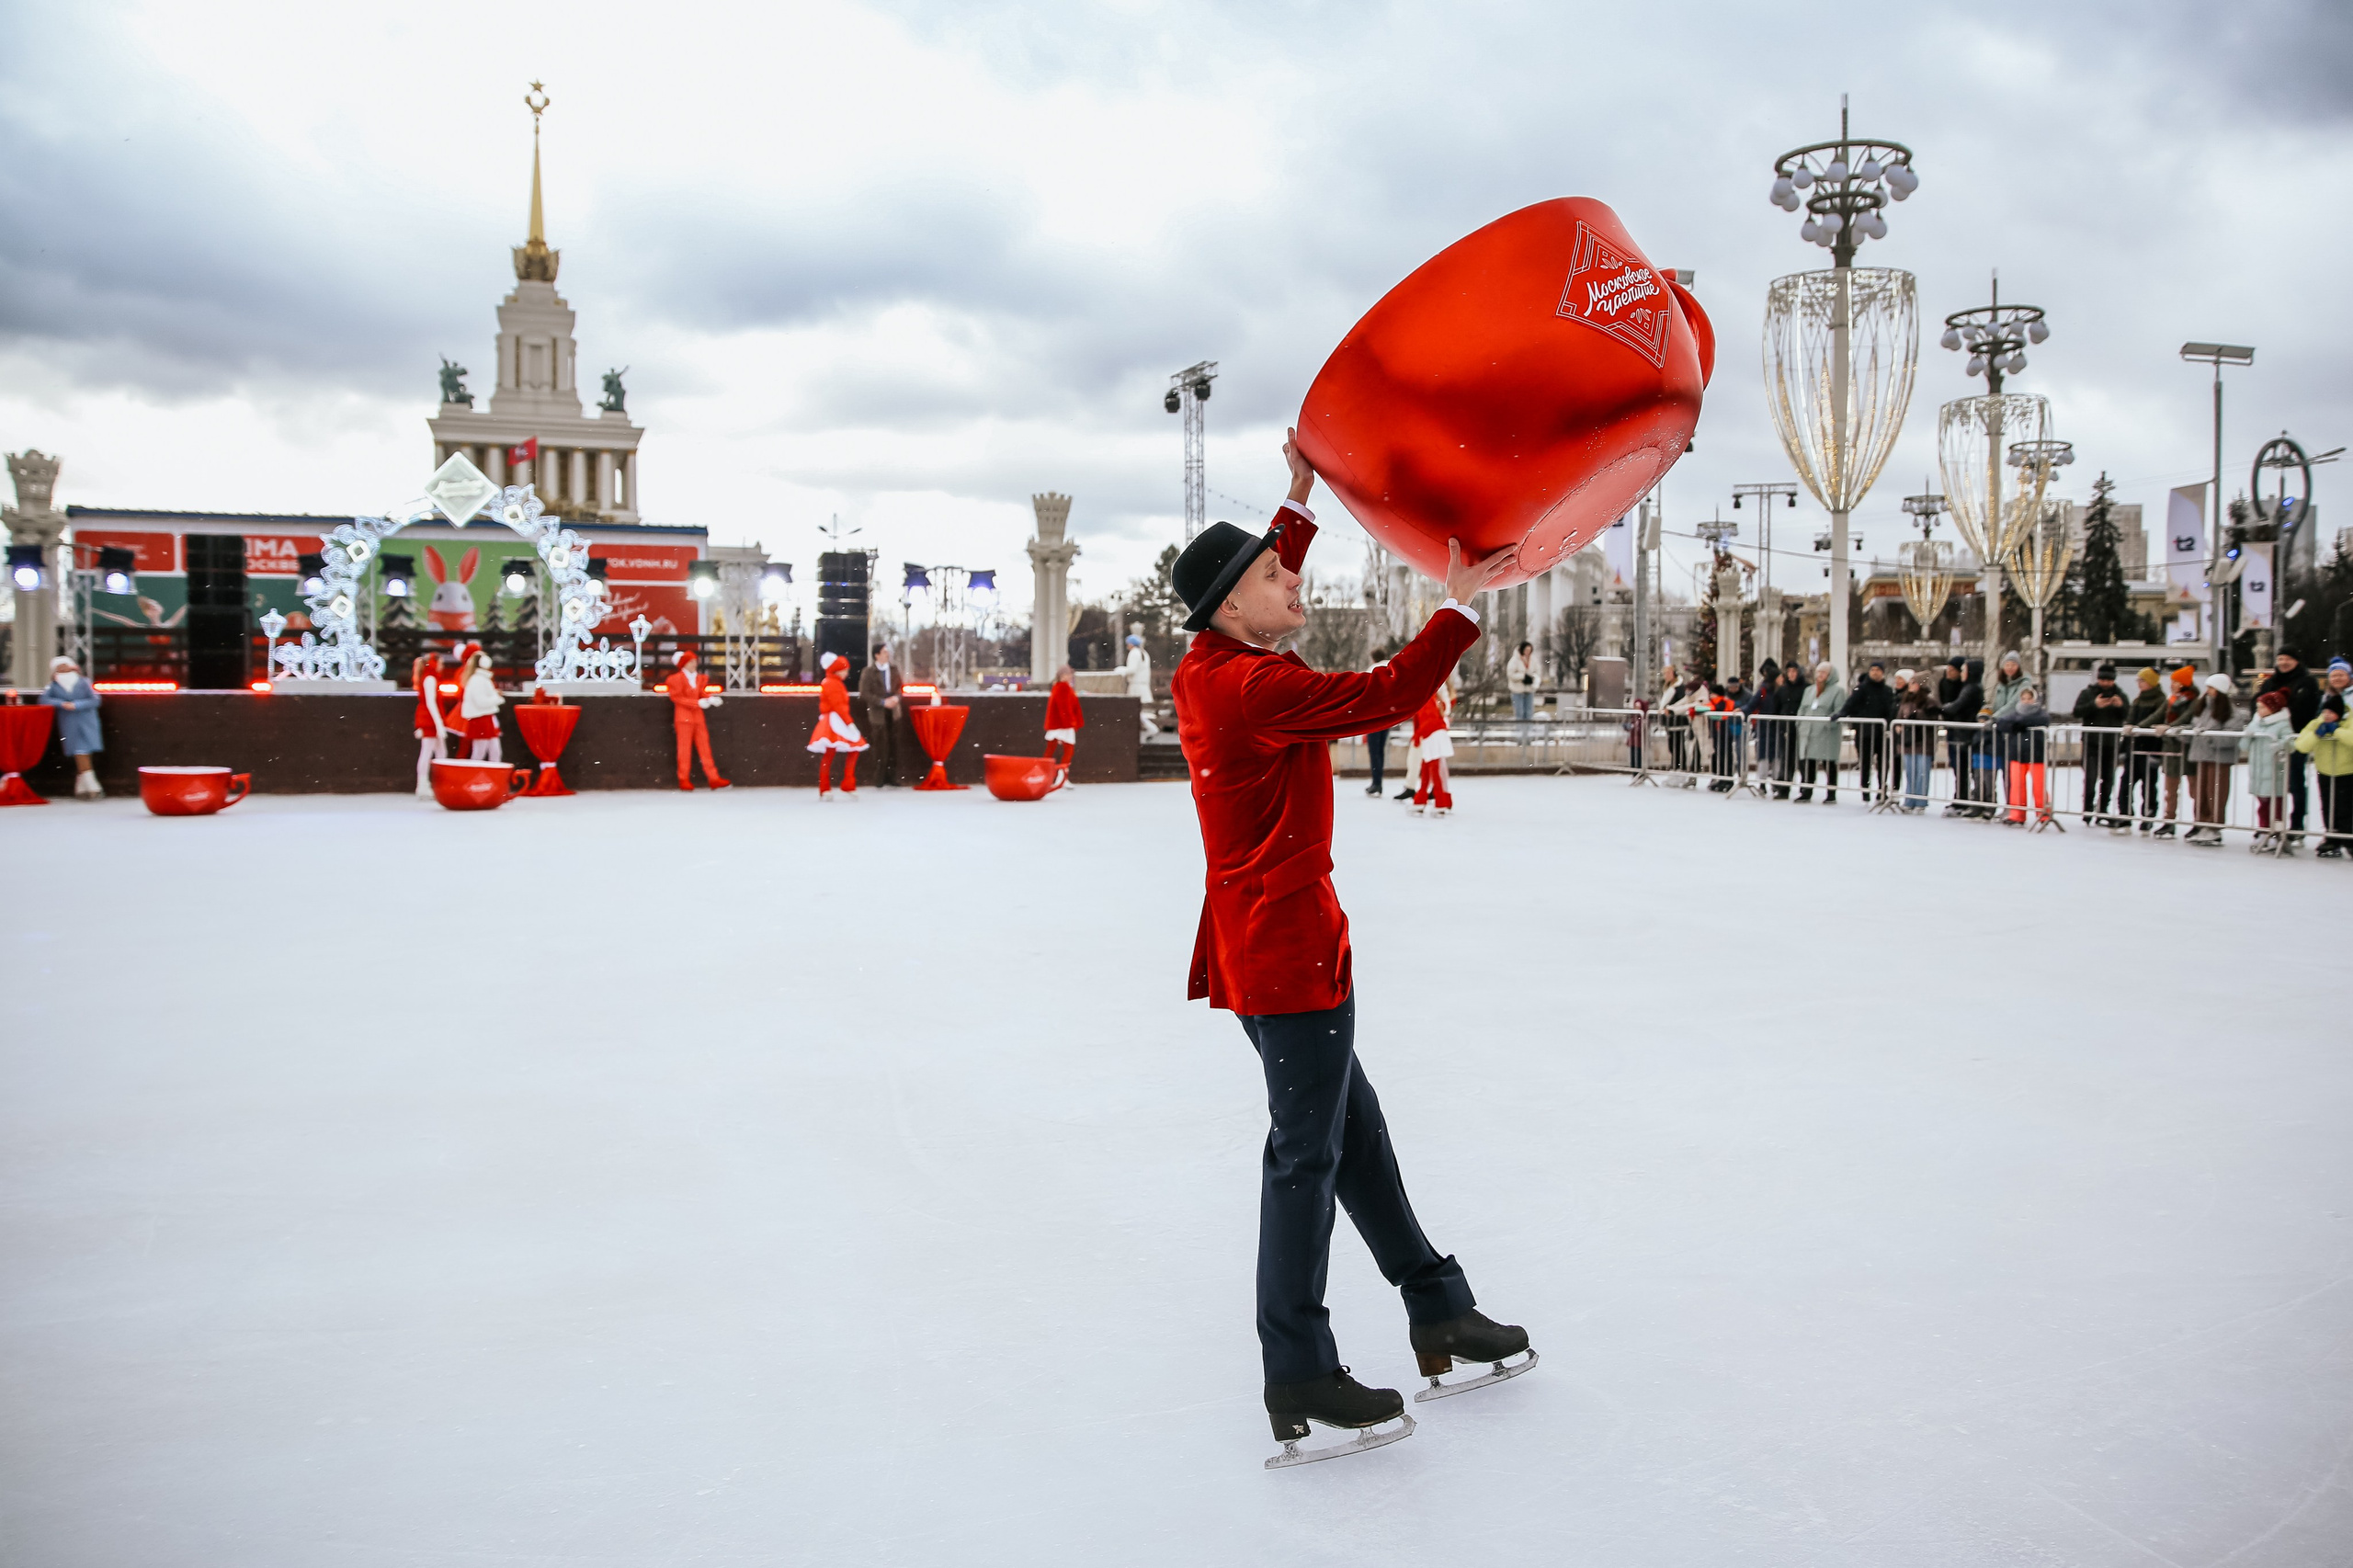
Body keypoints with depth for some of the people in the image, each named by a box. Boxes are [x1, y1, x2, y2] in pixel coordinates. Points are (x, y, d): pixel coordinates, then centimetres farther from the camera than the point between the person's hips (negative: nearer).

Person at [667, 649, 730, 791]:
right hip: (683, 718, -6)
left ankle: (713, 778, 5)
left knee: (705, 747, 5)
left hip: (699, 718, 6)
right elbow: (677, 698, -11)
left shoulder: (699, 677, 10)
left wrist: (711, 699, -9)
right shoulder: (676, 678, -7)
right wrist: (698, 703, -19)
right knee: (685, 748, -1)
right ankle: (684, 780, 7)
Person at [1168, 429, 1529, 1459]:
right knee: (1307, 1154, -1)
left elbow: (1264, 593, 27)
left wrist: (1302, 503, 25)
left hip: (1259, 943, 10)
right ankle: (1297, 1379, 9)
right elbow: (1386, 696, -23)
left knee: (1352, 1132, 17)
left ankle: (1439, 1312, 32)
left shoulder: (1207, 671, 8)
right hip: (1292, 952, -10)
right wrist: (1460, 605, -14)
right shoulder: (1258, 688, -21)